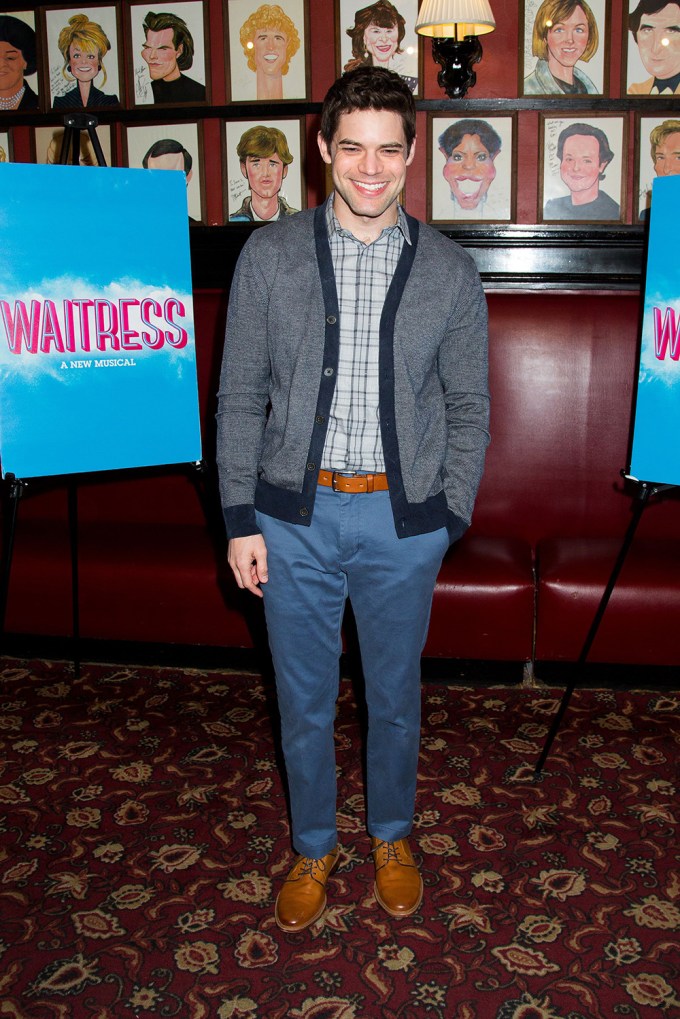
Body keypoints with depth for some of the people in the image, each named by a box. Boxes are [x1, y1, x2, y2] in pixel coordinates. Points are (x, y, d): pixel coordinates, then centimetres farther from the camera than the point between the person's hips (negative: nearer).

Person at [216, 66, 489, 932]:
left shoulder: (449, 272, 0)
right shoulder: (269, 255, -1)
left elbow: (468, 406, 5)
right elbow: (239, 396, 0)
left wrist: (449, 517, -2)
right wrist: (241, 518, -3)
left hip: (402, 519, 0)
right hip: (295, 513, 0)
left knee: (395, 692, 16)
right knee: (303, 697, 13)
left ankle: (390, 835, 42)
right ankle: (314, 845, 37)